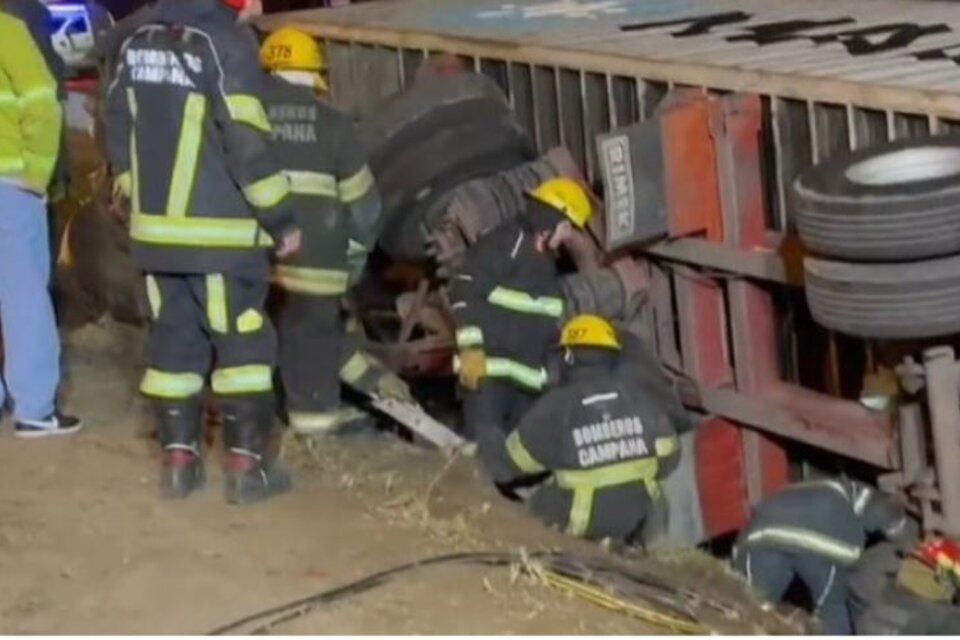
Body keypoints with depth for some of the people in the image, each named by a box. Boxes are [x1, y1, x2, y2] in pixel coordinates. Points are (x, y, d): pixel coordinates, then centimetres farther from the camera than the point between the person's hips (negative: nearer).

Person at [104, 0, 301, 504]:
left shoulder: (139, 42, 9)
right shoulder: (225, 42, -15)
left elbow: (118, 126, 15)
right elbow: (246, 143, -19)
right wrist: (281, 218, -10)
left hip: (156, 227, 7)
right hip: (219, 231, -7)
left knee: (174, 340, 14)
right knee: (242, 344, 3)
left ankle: (178, 460, 16)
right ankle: (247, 465, 4)